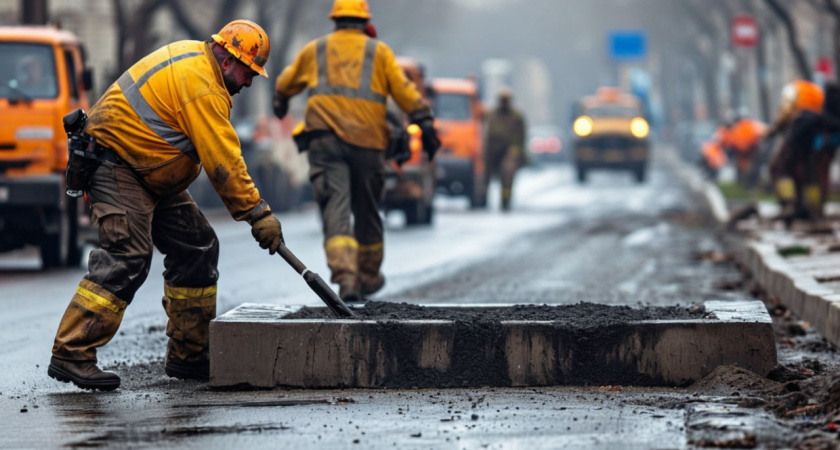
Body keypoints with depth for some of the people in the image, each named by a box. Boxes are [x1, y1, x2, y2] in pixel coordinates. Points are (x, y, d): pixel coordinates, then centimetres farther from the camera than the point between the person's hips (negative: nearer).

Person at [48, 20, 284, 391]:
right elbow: (223, 162, -22)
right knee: (127, 257, -22)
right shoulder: (202, 85, -21)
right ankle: (70, 355, -23)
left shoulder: (192, 56, 12)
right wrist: (258, 214, -18)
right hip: (118, 168, -11)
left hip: (152, 175, 11)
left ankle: (188, 356, 13)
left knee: (196, 247, 8)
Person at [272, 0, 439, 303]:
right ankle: (369, 277, 29)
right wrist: (425, 125, 4)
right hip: (367, 142, 0)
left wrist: (280, 103, 53)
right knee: (367, 213, 15)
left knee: (336, 210, -11)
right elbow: (405, 91, 2)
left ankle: (345, 277, -29)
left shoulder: (314, 51, 16)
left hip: (325, 139, 0)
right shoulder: (379, 52, 10)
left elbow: (285, 84, 31)